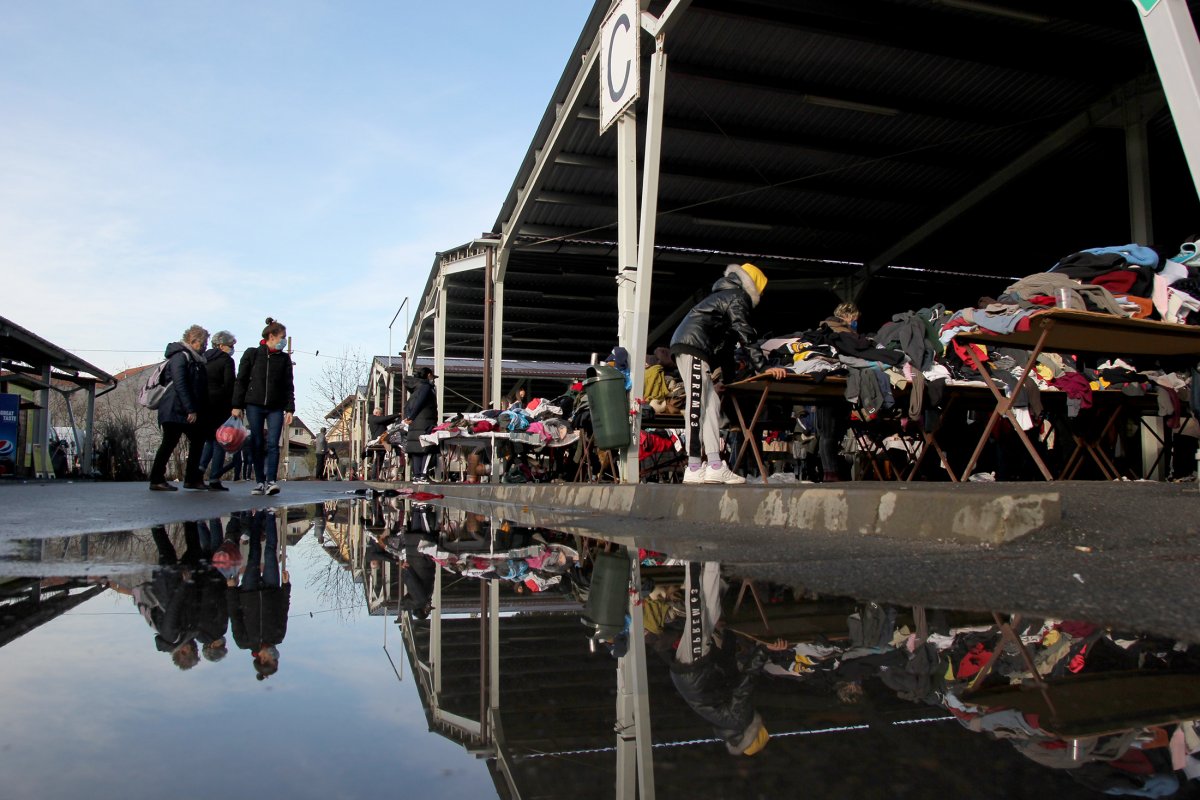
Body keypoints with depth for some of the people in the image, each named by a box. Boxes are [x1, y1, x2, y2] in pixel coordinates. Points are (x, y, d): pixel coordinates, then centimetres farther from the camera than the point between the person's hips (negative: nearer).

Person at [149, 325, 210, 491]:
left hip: (187, 413, 10)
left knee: (198, 441, 11)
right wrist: (190, 409, -24)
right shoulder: (180, 357, -12)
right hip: (175, 410, -10)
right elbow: (180, 385, -21)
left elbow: (199, 387, 22)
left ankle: (192, 479, 17)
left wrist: (197, 410, 16)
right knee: (169, 444, -5)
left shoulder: (194, 359, 18)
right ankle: (156, 480, 2)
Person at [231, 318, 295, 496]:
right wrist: (237, 405, -1)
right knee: (257, 444, 1)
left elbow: (288, 386, 8)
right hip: (254, 405, -1)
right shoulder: (252, 354, 5)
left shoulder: (284, 358, 10)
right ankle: (260, 481, 7)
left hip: (276, 408, 1)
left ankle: (271, 481, -13)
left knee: (272, 444, -10)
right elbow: (240, 381, 4)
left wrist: (290, 409, 0)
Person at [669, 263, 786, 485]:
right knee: (696, 404, -14)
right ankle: (694, 469, -18)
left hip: (683, 345, 10)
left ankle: (715, 466, -3)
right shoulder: (737, 297, 2)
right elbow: (745, 336, -8)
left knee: (711, 404, 4)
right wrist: (762, 367, -9)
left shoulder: (724, 295, 32)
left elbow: (730, 337, 33)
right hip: (693, 345, -10)